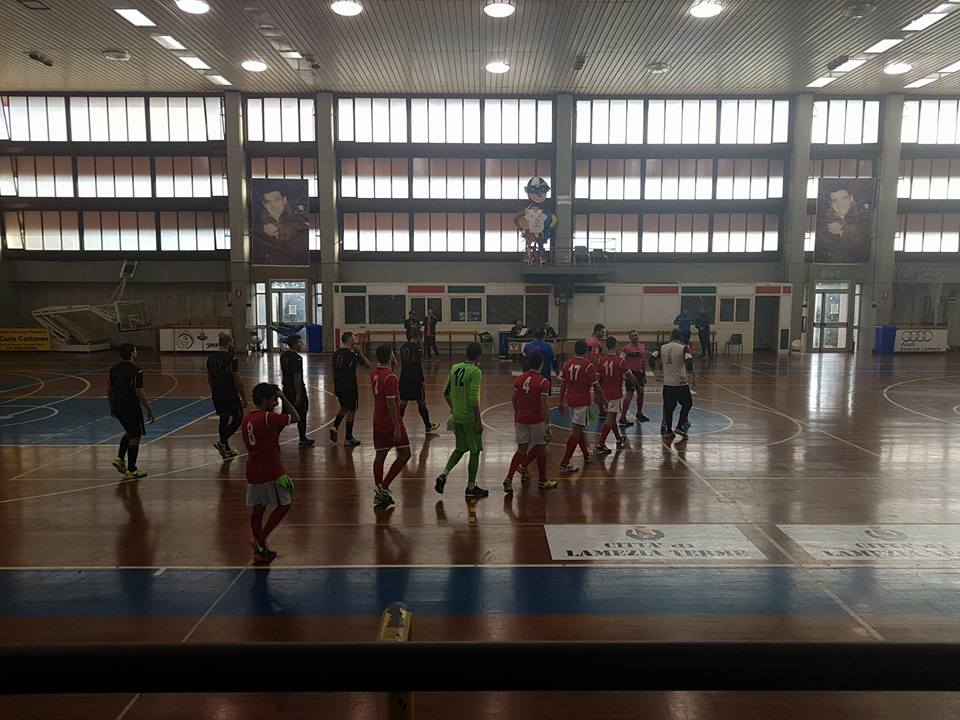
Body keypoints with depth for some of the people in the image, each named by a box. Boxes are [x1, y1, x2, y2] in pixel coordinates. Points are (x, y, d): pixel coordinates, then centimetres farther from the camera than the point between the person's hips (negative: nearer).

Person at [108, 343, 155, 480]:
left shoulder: (113, 369, 5)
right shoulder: (136, 371, -17)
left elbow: (109, 390, 11)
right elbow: (140, 393, -18)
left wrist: (112, 407, 23)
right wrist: (150, 410, -12)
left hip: (118, 407, 7)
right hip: (132, 408, -7)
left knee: (129, 432, 27)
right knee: (135, 437, 3)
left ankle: (120, 458, 18)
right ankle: (131, 471, 8)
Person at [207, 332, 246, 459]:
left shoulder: (210, 357, 6)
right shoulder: (231, 357, -15)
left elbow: (209, 377, 14)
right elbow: (237, 378, -15)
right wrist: (243, 396, -9)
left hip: (217, 393, 7)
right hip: (230, 393, -7)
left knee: (224, 419, 15)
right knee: (238, 418, 7)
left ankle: (226, 450, 21)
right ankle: (222, 442, -6)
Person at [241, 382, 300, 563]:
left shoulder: (247, 418, 7)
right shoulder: (268, 417, -18)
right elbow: (295, 417, -9)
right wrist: (284, 398, -3)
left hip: (253, 472, 8)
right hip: (271, 472, -8)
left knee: (257, 509, 13)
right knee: (285, 504, 7)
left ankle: (259, 550, 21)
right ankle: (260, 540, 3)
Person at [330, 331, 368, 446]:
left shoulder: (336, 353, 6)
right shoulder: (352, 354, -14)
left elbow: (334, 372, 13)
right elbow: (367, 364, -10)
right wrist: (359, 352, -4)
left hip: (339, 386, 7)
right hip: (349, 387, -7)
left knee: (344, 408, 25)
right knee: (351, 411, 5)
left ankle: (335, 427, 8)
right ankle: (348, 438, 11)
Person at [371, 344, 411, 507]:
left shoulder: (374, 373, 6)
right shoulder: (390, 377, -19)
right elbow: (391, 403, -22)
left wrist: (392, 366, 16)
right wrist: (397, 428, -20)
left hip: (378, 421, 8)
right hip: (391, 422, -8)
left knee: (380, 455, 11)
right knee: (404, 454, 2)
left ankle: (379, 494, 15)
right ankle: (383, 487, -2)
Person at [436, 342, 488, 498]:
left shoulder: (455, 368, 6)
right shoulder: (475, 371, -16)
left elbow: (446, 392, 13)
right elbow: (474, 399, -21)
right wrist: (478, 421, -15)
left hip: (456, 416, 7)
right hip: (469, 417, -7)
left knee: (461, 448, 21)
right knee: (475, 451, 7)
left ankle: (444, 474, 7)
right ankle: (471, 487, 15)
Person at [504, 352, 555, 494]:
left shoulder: (520, 379, 3)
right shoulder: (543, 382, -13)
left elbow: (514, 399, 10)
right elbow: (544, 405, -16)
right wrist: (548, 425, -10)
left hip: (521, 418, 5)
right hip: (537, 420, -5)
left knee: (522, 449, 11)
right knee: (541, 448, 13)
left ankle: (509, 479, -3)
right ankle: (542, 481, 25)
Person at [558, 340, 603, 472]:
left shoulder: (567, 363, 4)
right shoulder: (588, 365, -12)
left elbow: (562, 384, 8)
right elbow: (595, 386, -9)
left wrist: (562, 402, 17)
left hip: (570, 400, 6)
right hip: (583, 401, -6)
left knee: (578, 428, 22)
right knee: (576, 431, -3)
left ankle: (586, 455, 38)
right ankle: (564, 463, -6)